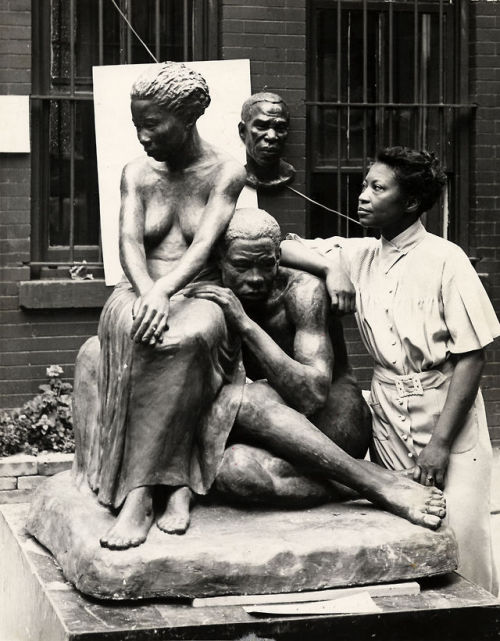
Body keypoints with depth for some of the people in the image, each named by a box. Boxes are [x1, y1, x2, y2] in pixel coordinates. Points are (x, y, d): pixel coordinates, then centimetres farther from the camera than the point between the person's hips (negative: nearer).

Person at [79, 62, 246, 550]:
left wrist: (164, 291, -33)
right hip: (143, 293, 2)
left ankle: (138, 493, -39)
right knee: (134, 330, -36)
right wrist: (146, 293, -26)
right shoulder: (137, 173, 13)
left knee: (188, 336, -39)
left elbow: (205, 245, -14)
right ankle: (177, 485, -38)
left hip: (199, 294, -2)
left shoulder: (225, 173, 2)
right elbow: (129, 241, -3)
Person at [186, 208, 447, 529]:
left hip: (333, 420, -3)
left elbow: (314, 396, -27)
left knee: (246, 399, -32)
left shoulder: (302, 290, -13)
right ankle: (378, 484, -30)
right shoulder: (211, 301, -1)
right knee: (234, 469, -34)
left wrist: (246, 325, -30)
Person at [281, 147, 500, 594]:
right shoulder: (360, 256, 5)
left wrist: (441, 441, -13)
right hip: (387, 412, 4)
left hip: (447, 410, -4)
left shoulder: (444, 260, -9)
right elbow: (282, 248, 8)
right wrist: (330, 268, -11)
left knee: (460, 538, -7)